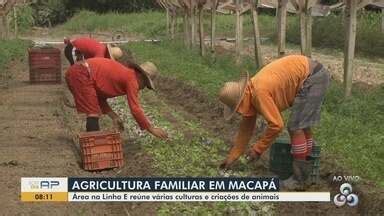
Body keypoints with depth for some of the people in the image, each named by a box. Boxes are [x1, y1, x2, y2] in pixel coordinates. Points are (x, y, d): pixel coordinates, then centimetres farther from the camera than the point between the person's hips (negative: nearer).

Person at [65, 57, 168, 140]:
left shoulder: (123, 74, 21)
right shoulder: (132, 79, -6)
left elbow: (100, 97, 22)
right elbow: (135, 109, -10)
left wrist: (114, 116, 16)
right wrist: (152, 129, -3)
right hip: (81, 74, -10)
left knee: (95, 111, 19)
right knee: (93, 113, -10)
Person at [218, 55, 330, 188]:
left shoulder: (259, 93, -22)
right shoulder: (250, 94, 7)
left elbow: (276, 125, -21)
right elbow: (246, 127, 15)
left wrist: (258, 149, -10)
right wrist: (232, 156, 18)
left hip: (313, 78, -10)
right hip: (314, 76, 10)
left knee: (296, 127, -7)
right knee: (302, 125, 18)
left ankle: (299, 177, 1)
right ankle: (305, 170, 28)